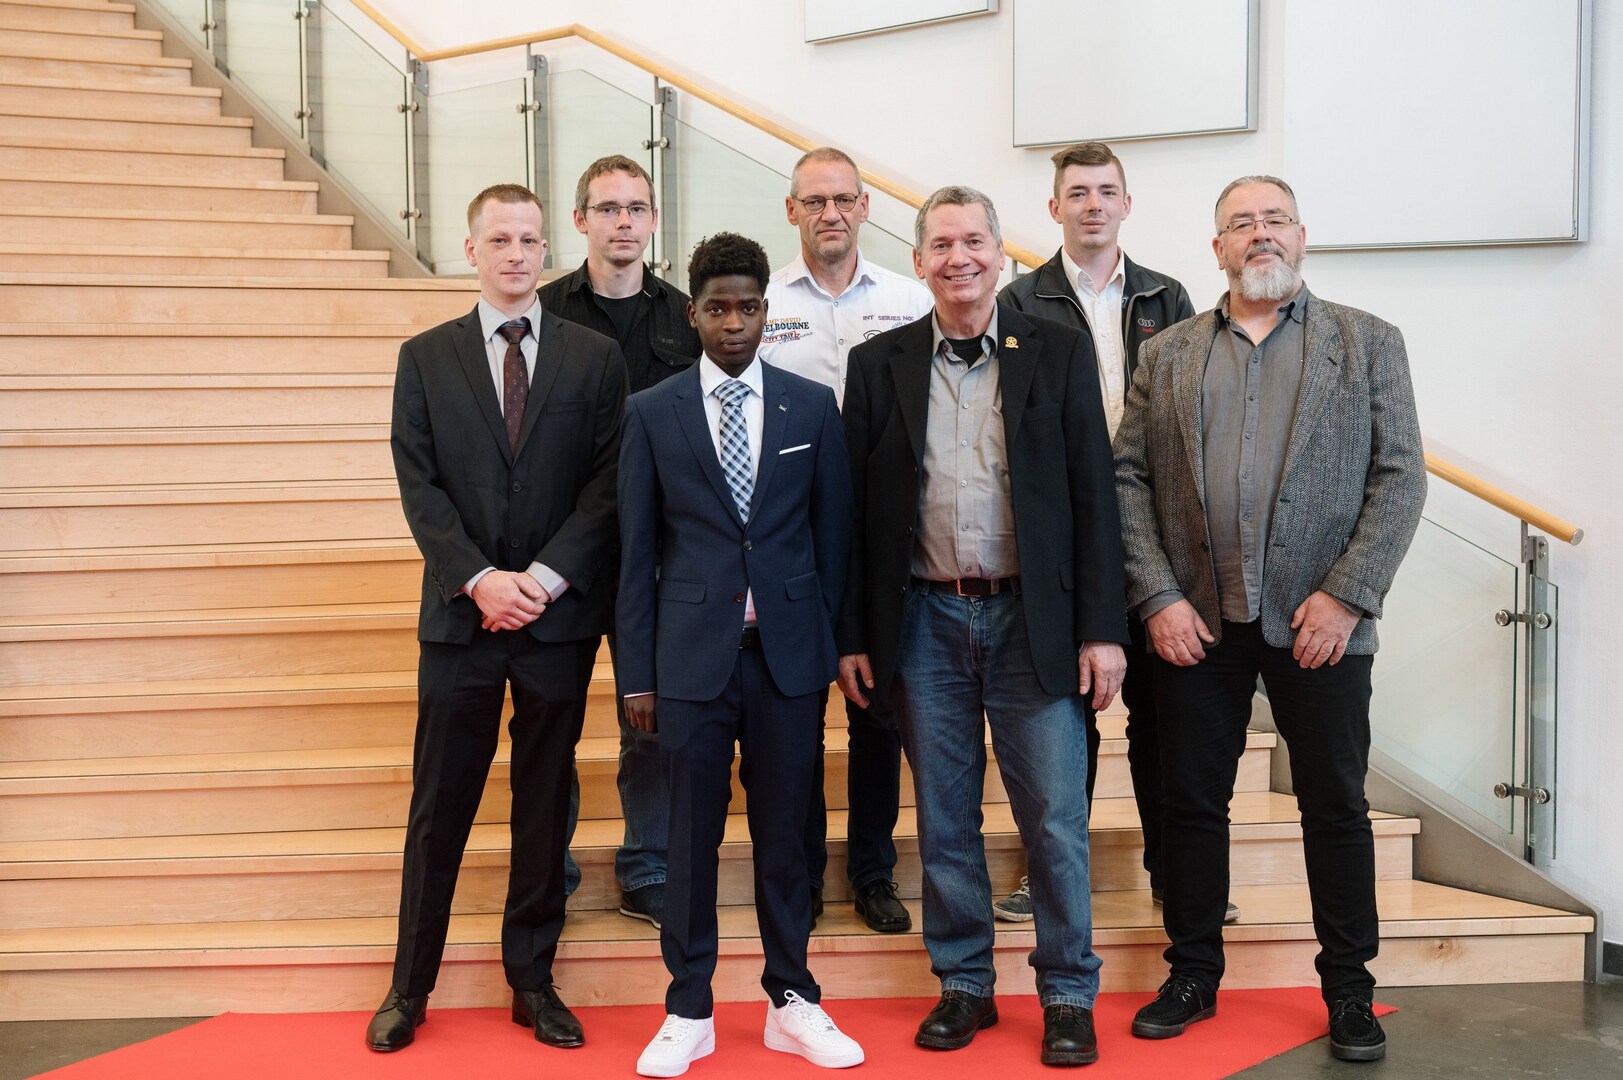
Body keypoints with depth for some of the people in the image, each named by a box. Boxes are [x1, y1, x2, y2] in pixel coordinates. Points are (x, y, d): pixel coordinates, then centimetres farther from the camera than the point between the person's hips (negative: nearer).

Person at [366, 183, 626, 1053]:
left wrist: (544, 577, -12)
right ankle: (410, 986, 20)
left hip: (560, 615, 0)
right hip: (461, 615, 0)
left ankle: (532, 980, 22)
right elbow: (419, 485, 0)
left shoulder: (595, 359, 5)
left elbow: (607, 484, -2)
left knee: (544, 803, 9)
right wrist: (481, 580, -12)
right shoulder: (426, 358, 7)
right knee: (438, 808, 6)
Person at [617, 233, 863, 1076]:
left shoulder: (813, 406, 5)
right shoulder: (652, 413, 3)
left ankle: (792, 1000, 24)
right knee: (691, 835, 6)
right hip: (692, 654, -1)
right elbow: (636, 552, 3)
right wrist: (637, 672, 1)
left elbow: (833, 533, 8)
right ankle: (689, 1012, 21)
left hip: (788, 654, 1)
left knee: (784, 829, 9)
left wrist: (829, 644, 6)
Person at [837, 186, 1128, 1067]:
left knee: (1055, 819, 3)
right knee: (944, 819, 11)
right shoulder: (878, 365, 5)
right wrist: (853, 634, 2)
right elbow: (856, 509, 5)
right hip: (924, 620, 2)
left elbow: (1093, 494, -1)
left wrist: (1102, 628, -6)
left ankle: (1067, 995, 19)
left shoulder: (1059, 353, 2)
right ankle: (964, 984, 26)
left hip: (1033, 615, -1)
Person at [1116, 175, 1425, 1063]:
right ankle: (1193, 975, 24)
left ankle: (1349, 988, 23)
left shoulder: (1369, 343, 6)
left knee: (1335, 806, 7)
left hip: (1321, 620, -1)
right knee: (1192, 803, 9)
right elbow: (1127, 479, 4)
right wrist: (1157, 597, -7)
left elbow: (1400, 476, -1)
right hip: (1196, 621, 2)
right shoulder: (1166, 355, 10)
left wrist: (1345, 595, -11)